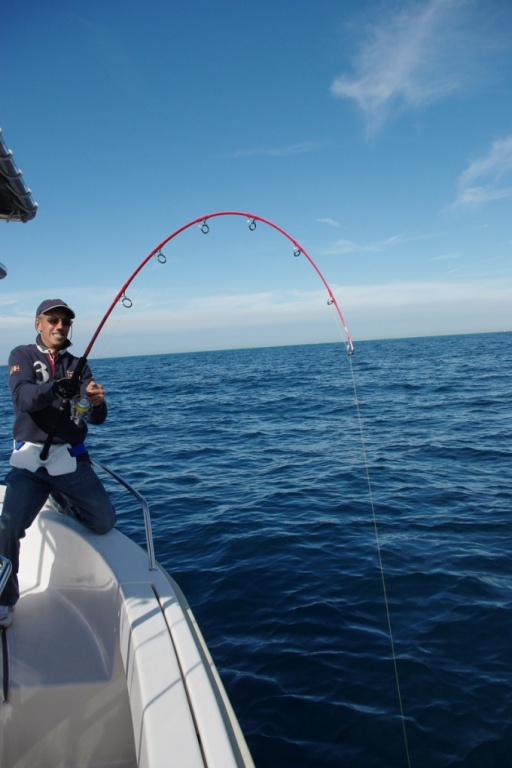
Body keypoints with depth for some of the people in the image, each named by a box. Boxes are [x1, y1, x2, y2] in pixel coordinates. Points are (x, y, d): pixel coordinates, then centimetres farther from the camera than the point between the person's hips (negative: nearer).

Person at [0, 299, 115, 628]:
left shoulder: (77, 365, 9)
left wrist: (97, 402, -25)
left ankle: (59, 499, 33)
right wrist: (54, 388, -37)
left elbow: (97, 418, -1)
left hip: (71, 458, 3)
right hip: (30, 458, -3)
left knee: (104, 522, 3)